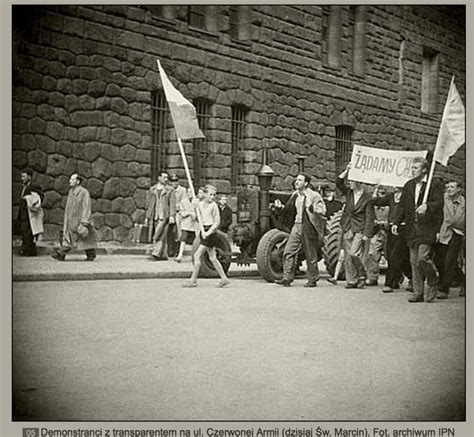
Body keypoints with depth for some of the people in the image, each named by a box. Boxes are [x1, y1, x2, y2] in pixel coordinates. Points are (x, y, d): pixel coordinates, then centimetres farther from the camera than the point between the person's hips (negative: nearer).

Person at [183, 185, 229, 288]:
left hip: (211, 231, -7)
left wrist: (208, 232, -18)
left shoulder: (213, 205, -8)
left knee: (197, 255, -7)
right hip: (204, 231, 7)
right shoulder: (200, 204, 9)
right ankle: (224, 278, 18)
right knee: (212, 258, 10)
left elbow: (217, 222, -10)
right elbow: (199, 218, 6)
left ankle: (193, 280, 0)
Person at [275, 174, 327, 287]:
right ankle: (287, 278, 1)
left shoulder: (314, 196, -7)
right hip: (297, 225, 6)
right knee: (289, 252, -3)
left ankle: (312, 280, 16)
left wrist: (313, 208, -30)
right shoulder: (295, 195, 12)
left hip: (309, 227, -6)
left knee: (311, 255, 4)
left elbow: (322, 210, -13)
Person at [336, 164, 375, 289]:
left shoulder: (367, 197, -6)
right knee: (347, 256, 3)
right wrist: (347, 171, -7)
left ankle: (362, 275, 5)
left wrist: (367, 234, -13)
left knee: (354, 254, -16)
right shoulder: (349, 193, 9)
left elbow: (369, 217, -7)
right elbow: (338, 183, 2)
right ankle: (351, 281, 9)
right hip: (347, 228, 6)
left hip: (359, 230, -6)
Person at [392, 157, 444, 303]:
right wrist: (396, 222, 4)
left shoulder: (435, 184, -2)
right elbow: (402, 206, 15)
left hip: (427, 227, -6)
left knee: (423, 258, -15)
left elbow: (439, 203, -12)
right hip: (412, 228, 6)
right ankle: (418, 293, 12)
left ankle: (433, 284, 9)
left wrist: (427, 206, -31)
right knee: (414, 261, 6)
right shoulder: (408, 185, 16)